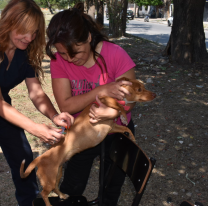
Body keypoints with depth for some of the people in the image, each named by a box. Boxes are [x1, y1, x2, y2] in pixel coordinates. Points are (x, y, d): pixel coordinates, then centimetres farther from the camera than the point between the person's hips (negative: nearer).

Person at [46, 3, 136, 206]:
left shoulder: (115, 54, -25)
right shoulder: (59, 60, -19)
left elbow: (129, 99, -20)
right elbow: (65, 105, -24)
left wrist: (111, 112, -42)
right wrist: (102, 91, -39)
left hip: (117, 132, -1)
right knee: (71, 188, 12)